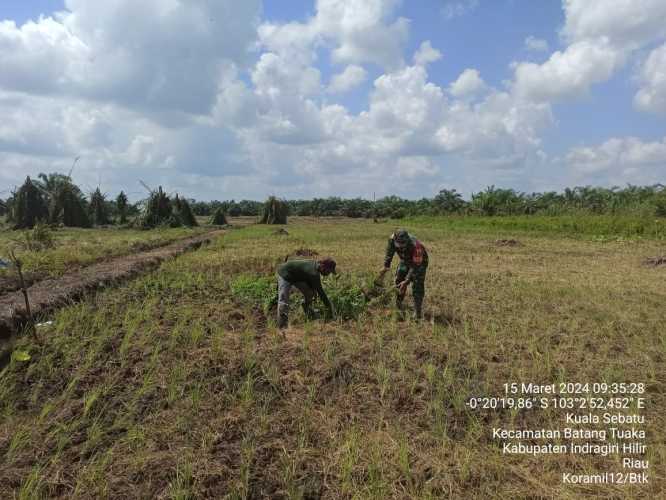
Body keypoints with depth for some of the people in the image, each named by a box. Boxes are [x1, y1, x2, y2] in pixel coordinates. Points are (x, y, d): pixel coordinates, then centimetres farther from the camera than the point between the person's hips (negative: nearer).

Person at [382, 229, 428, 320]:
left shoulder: (415, 246, -44)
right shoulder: (393, 239, -30)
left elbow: (416, 265, -39)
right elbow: (389, 251, -9)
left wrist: (407, 281, -42)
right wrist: (386, 265, -10)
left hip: (419, 261, -5)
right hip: (405, 260, 5)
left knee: (417, 286, -14)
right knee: (399, 280, 8)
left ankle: (418, 312, -6)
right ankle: (398, 305, 26)